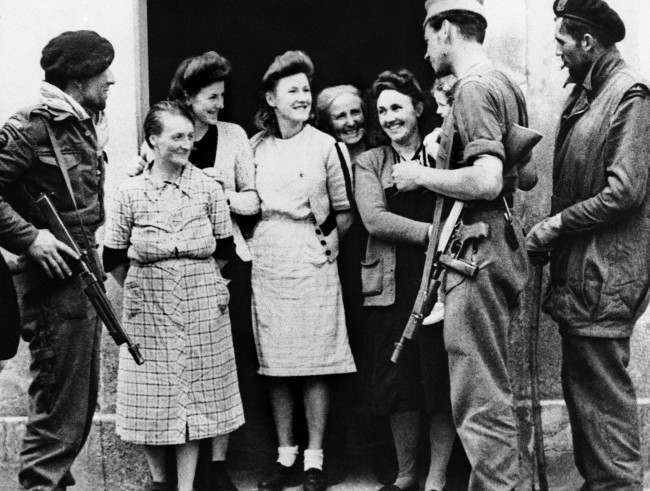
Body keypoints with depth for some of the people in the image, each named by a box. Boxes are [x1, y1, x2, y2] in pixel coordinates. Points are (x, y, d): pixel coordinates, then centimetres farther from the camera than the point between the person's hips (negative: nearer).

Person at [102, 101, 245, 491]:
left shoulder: (209, 188, 0)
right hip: (149, 310, 0)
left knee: (196, 391, 5)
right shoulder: (130, 192, -3)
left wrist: (202, 280, 6)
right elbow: (114, 257, 4)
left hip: (202, 303, 1)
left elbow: (224, 248, 7)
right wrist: (140, 288, 5)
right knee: (151, 394, 5)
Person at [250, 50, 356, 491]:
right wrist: (259, 238, 5)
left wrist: (327, 239, -4)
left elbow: (345, 213, 8)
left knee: (315, 365, 0)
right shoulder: (256, 146, 9)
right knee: (275, 366, 6)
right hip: (267, 264, 3)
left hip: (312, 261, -3)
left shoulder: (325, 145, 2)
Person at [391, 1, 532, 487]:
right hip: (502, 243, 11)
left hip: (478, 251, -11)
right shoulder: (506, 84, 16)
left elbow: (486, 181, -27)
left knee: (480, 397, -5)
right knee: (493, 388, 19)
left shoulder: (473, 88, -15)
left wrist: (421, 176, -13)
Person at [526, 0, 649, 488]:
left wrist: (557, 223, -12)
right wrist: (552, 229, 3)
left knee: (602, 384, -4)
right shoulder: (585, 92, 14)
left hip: (605, 270, -9)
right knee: (579, 380, 14)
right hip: (578, 265, 9)